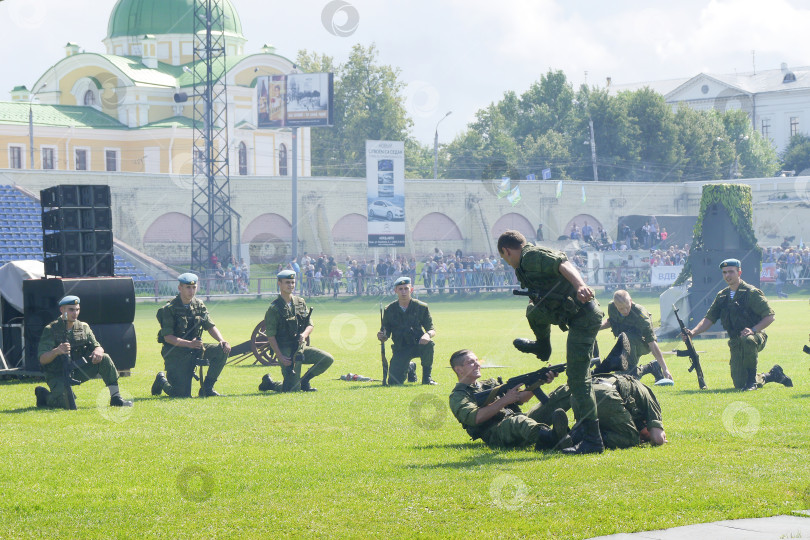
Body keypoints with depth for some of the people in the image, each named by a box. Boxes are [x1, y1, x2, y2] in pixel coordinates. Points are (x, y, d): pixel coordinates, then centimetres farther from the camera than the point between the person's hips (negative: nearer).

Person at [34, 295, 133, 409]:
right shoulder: (50, 330, -12)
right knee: (66, 403, -29)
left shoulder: (83, 327, 5)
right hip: (57, 375, -5)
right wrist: (56, 351, -42)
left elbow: (98, 347, 4)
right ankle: (44, 395, 5)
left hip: (78, 372, 5)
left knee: (104, 359, -13)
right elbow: (42, 359, -20)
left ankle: (116, 398, -9)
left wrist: (98, 351, -22)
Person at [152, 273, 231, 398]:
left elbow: (211, 327, 9)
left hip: (195, 350, 6)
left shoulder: (199, 305, 6)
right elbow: (168, 337, -16)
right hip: (175, 353, -6)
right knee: (182, 395, -15)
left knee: (222, 350, -17)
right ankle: (162, 380, 20)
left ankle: (207, 388, -3)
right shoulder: (169, 309, -12)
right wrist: (189, 344, -28)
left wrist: (222, 341, -11)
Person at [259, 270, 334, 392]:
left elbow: (310, 325, 12)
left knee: (327, 359, -12)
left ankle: (304, 381, 7)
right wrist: (280, 357, -18)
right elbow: (270, 336, -10)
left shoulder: (300, 302, 10)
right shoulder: (274, 308, -8)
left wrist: (304, 334, -12)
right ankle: (269, 383, 16)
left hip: (302, 348, 6)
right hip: (286, 351, -6)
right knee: (293, 389, -14)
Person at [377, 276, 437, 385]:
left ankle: (427, 377, -12)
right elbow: (385, 335, 2)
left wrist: (428, 334, -29)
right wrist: (381, 337, -22)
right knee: (393, 382, -15)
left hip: (418, 345, -1)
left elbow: (432, 330, -5)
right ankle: (410, 368, 23)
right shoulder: (389, 310, 0)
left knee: (429, 344, -38)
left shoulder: (421, 307, -3)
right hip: (400, 350, 1)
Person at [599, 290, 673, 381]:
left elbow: (653, 344, -30)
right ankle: (651, 367, 20)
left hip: (643, 345, -6)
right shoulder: (611, 308, -15)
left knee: (625, 338, -37)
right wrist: (599, 326, -11)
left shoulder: (640, 316, -31)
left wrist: (665, 369, -32)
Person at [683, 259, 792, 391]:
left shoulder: (751, 293, -7)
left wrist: (753, 330, -25)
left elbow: (770, 316, -10)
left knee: (747, 340, -43)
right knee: (739, 384, -4)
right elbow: (709, 319, 11)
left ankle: (752, 379, -25)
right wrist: (693, 332, -6)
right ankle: (772, 375, 24)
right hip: (736, 343, 6)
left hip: (756, 337, -6)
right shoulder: (722, 296, 12)